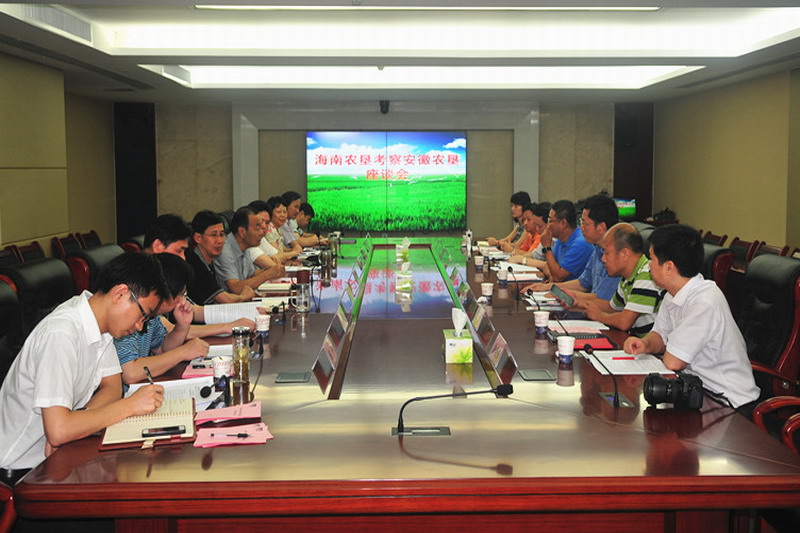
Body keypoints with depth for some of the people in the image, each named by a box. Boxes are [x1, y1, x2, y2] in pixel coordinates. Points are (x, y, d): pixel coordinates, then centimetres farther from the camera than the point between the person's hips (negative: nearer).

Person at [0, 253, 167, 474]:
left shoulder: (99, 318, -1)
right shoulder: (60, 335, -28)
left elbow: (112, 385, 2)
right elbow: (58, 431, -33)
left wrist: (71, 426, -16)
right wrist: (130, 405, -25)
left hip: (58, 451, 8)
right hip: (24, 466, -8)